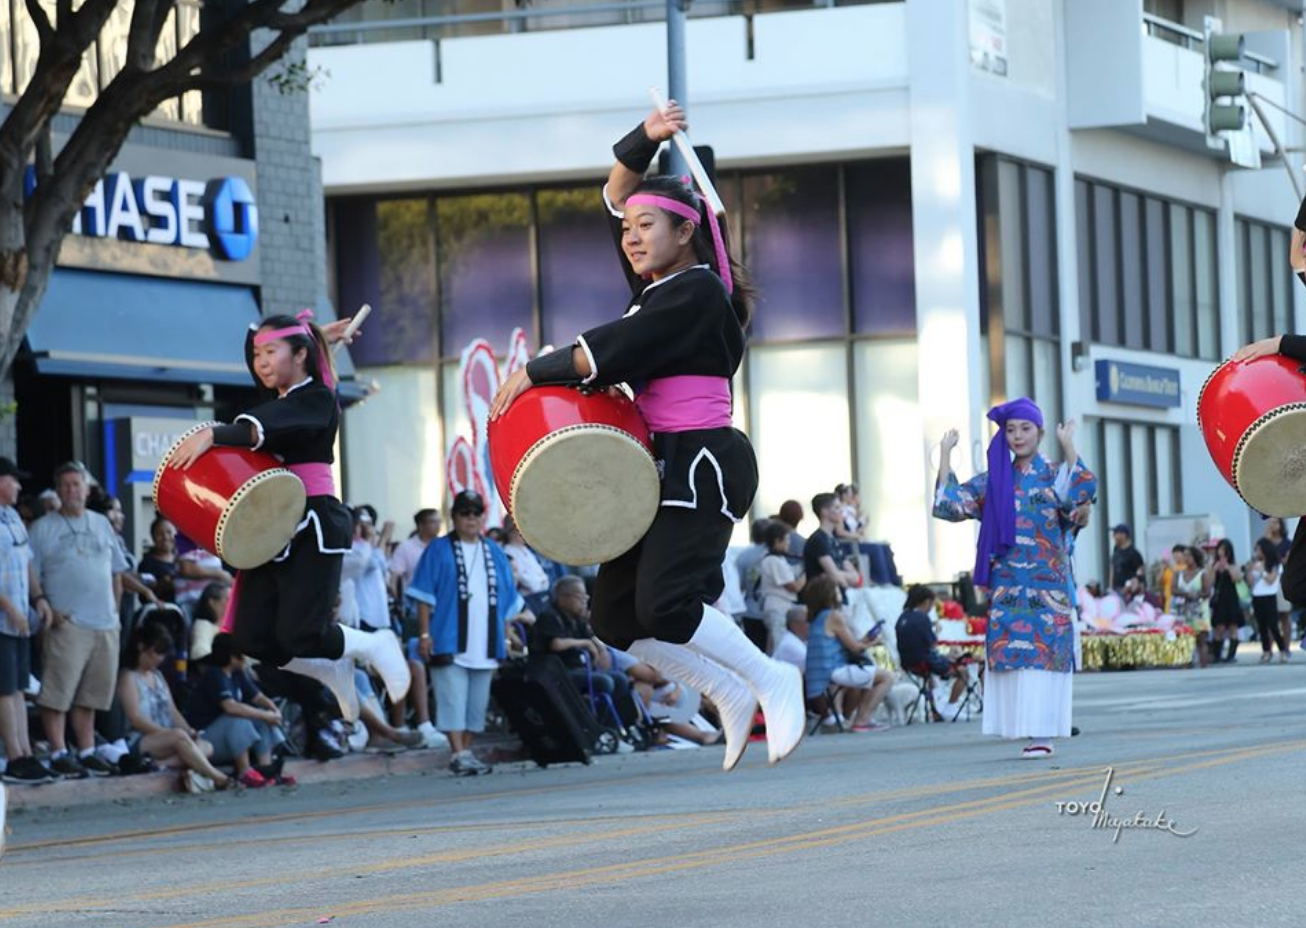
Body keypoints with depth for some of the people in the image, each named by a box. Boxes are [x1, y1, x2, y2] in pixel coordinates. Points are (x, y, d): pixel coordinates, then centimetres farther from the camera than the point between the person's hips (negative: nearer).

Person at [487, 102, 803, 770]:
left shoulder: (698, 292, -11)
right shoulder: (656, 284, 15)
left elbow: (612, 352, -19)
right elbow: (617, 198, 22)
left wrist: (532, 374, -10)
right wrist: (645, 142, 7)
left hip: (703, 462, -9)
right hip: (660, 464, 9)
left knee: (663, 604, -20)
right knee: (614, 613, 1)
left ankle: (771, 681, -5)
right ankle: (729, 695, 9)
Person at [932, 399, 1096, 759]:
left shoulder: (1054, 476, 5)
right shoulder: (993, 481, 14)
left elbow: (1083, 491, -15)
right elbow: (949, 503, 9)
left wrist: (1069, 447, -16)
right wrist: (945, 453, 7)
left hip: (1046, 583, -3)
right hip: (1006, 585, 3)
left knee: (1043, 652, -8)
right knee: (1010, 653, -3)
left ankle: (1042, 733, -10)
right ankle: (1027, 730, -1)